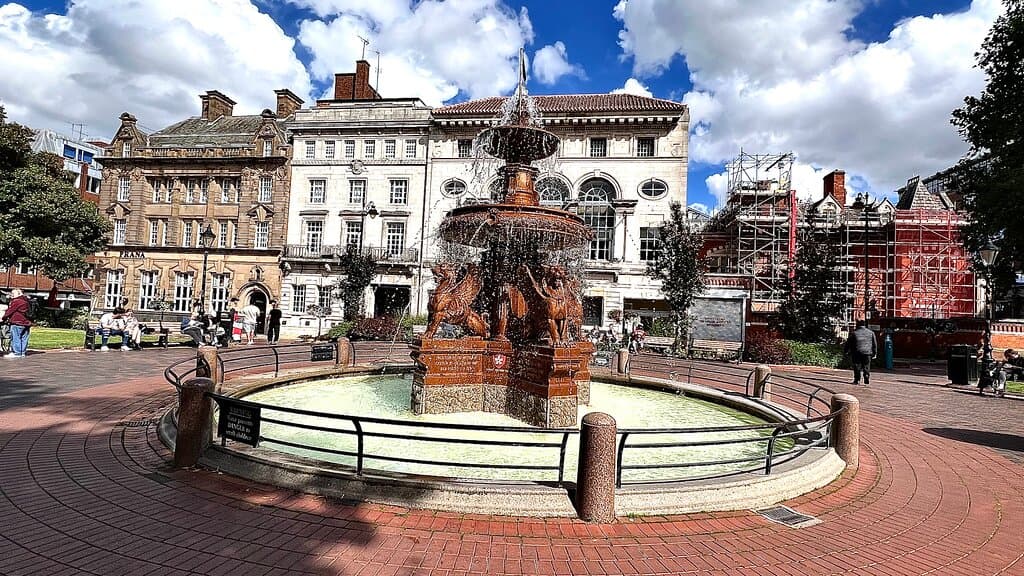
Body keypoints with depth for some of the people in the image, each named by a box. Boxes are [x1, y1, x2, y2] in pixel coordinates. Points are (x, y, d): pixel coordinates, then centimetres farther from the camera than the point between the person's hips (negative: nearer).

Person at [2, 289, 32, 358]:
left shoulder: (16, 301, -9)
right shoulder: (26, 301, 17)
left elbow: (10, 311, -7)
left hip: (17, 323, -9)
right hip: (26, 322, 9)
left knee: (15, 338, -5)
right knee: (23, 338, 9)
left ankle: (16, 353, -6)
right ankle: (22, 352, 12)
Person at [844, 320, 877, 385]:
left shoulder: (854, 333, -3)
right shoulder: (871, 333, 5)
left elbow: (848, 343, 3)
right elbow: (874, 344, 11)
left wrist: (845, 351, 14)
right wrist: (874, 353, 17)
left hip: (857, 353, -2)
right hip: (867, 353, 2)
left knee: (857, 367, 3)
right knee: (866, 367, 9)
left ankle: (857, 380, 3)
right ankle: (867, 379, 5)